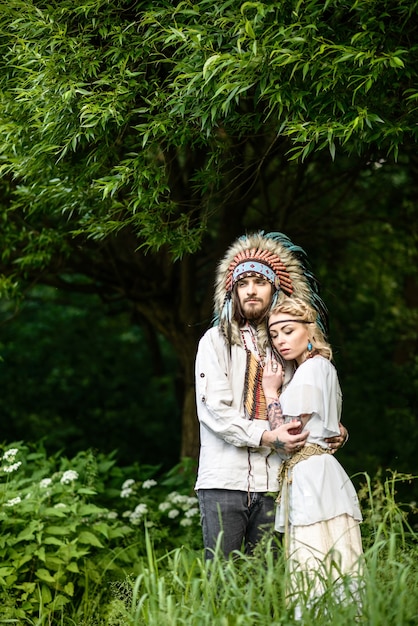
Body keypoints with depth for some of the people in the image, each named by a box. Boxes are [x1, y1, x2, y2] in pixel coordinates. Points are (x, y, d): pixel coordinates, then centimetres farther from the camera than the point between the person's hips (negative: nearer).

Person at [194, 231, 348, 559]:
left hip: (270, 483, 3)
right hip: (224, 479, -3)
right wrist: (267, 437, -15)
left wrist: (336, 431, 1)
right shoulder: (216, 341, 6)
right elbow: (214, 410, -6)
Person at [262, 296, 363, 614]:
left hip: (311, 477, -10)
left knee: (317, 574, -13)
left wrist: (272, 392, 0)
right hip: (306, 479, 10)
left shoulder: (313, 367, -7)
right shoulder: (319, 368, 22)